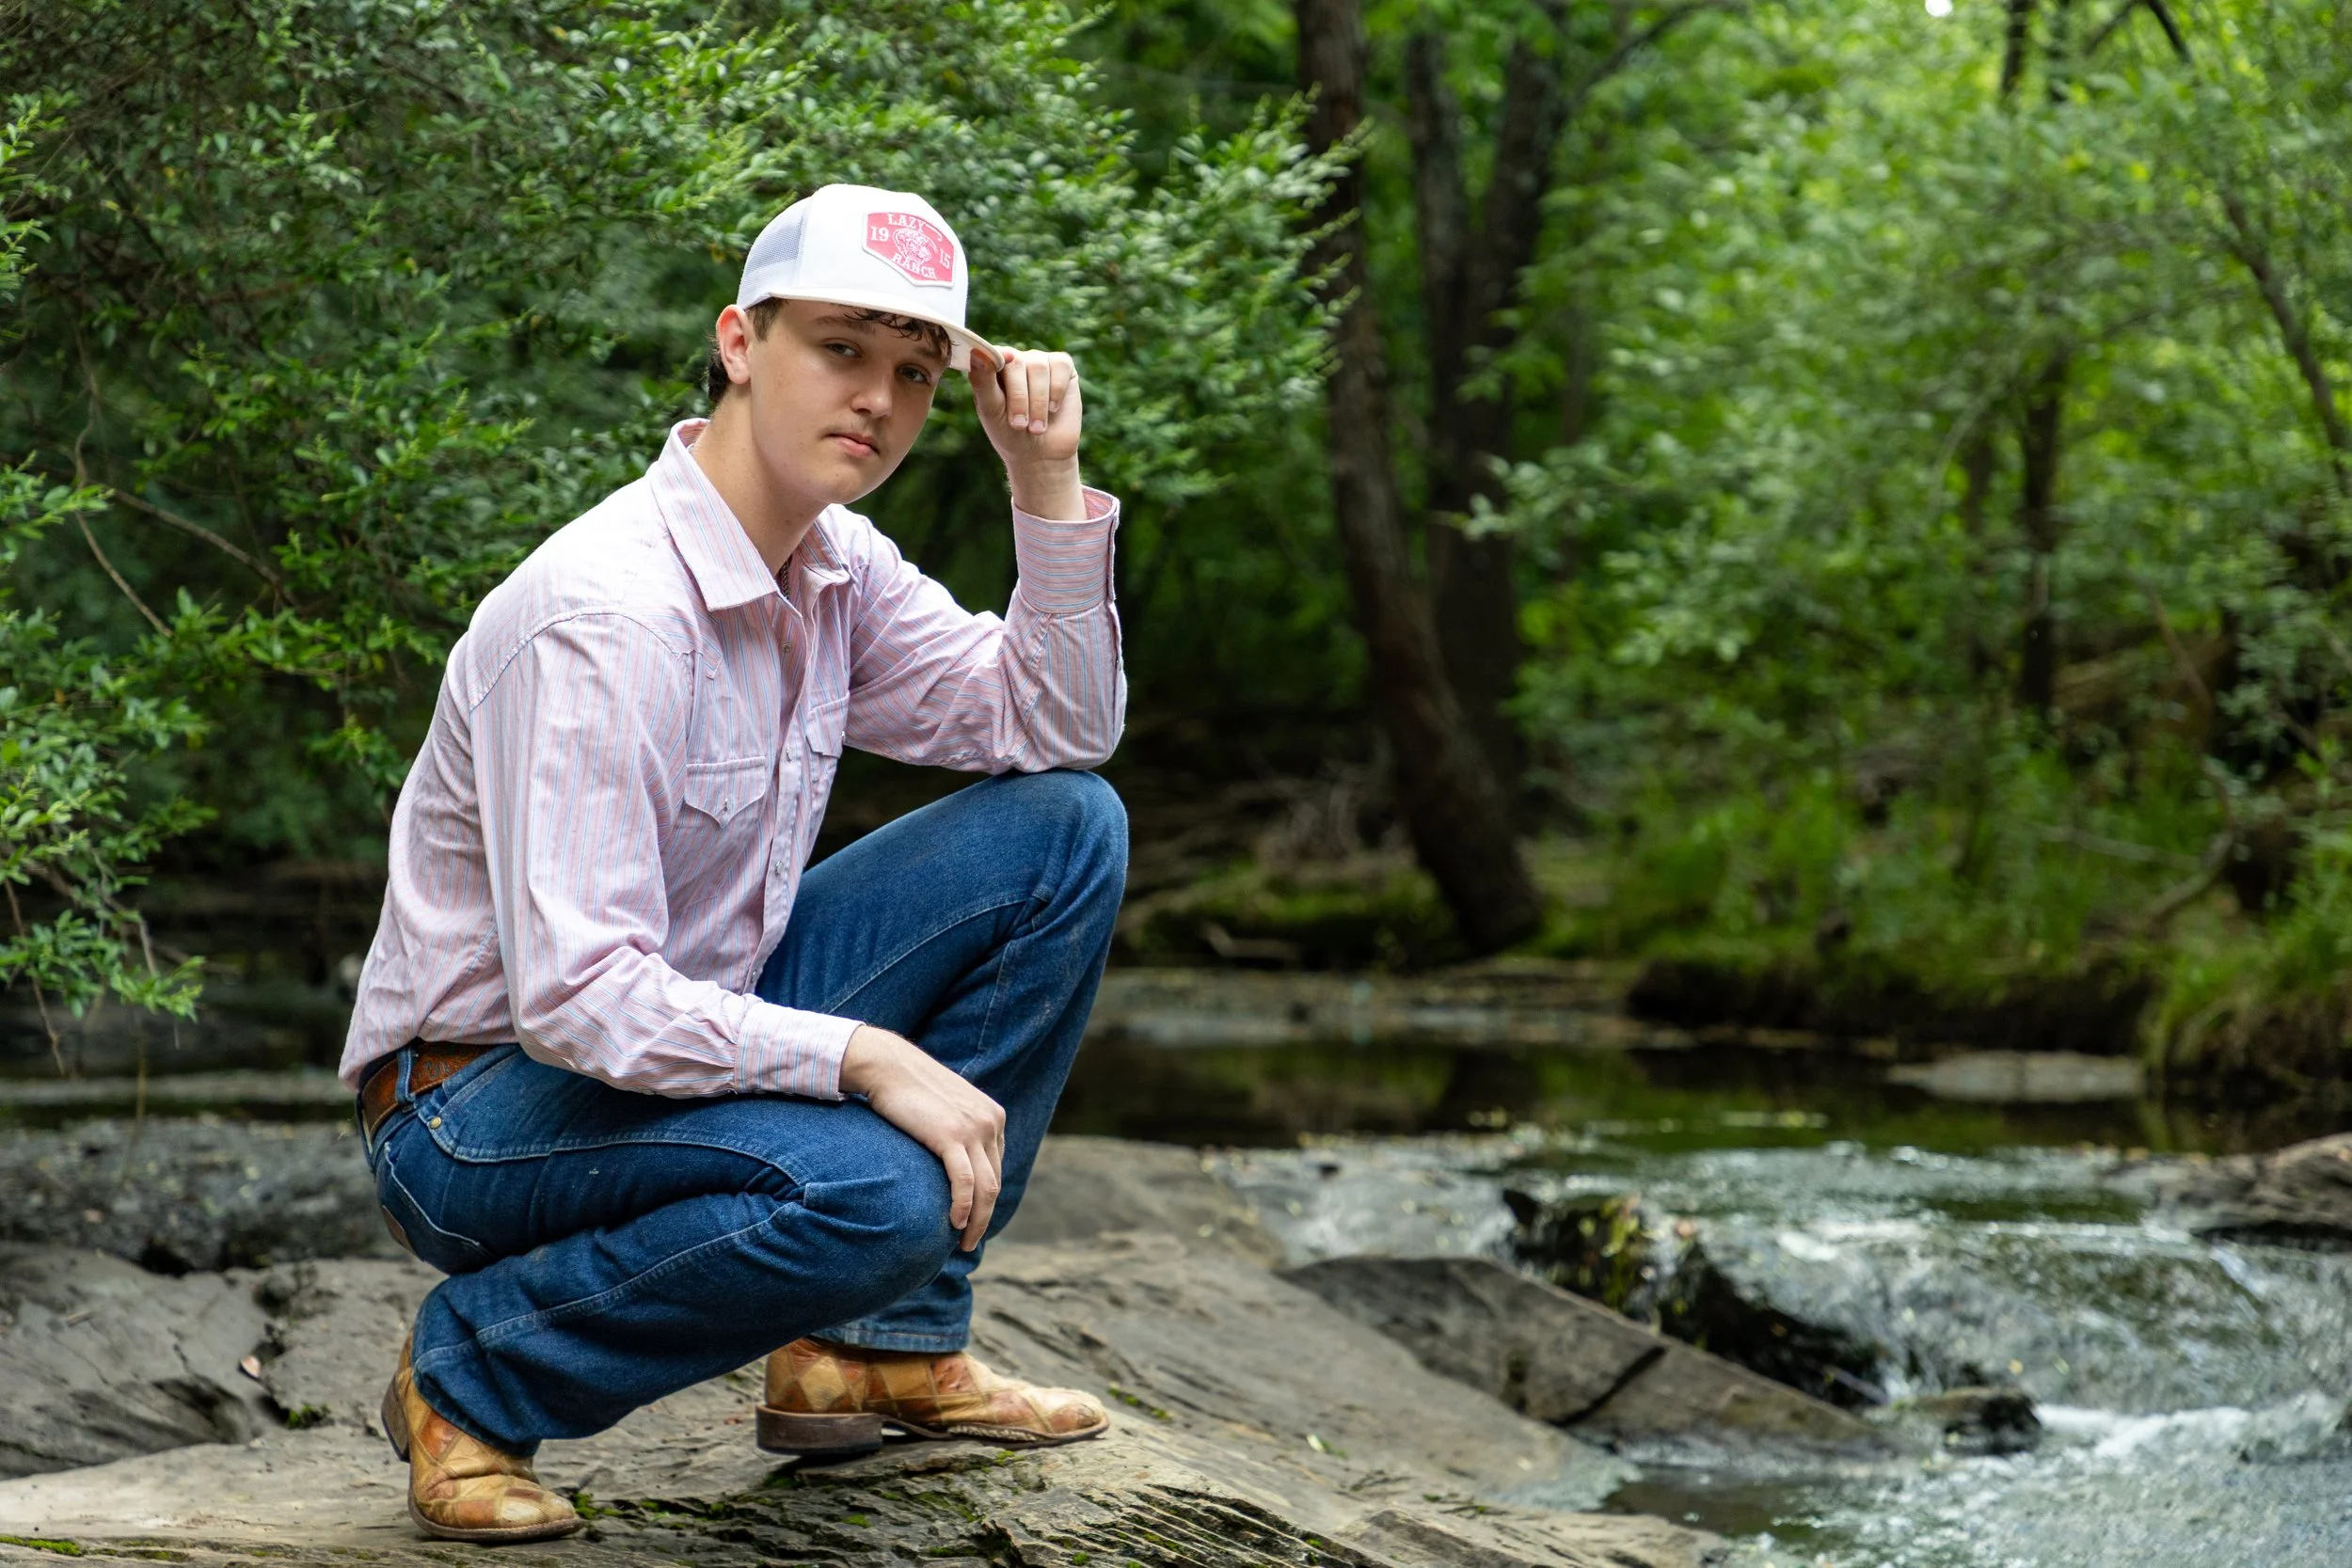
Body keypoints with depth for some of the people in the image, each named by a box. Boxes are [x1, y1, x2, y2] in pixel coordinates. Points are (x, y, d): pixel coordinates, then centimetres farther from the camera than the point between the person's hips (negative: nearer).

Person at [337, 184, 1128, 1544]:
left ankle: (883, 1346, 4)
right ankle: (472, 1369, -8)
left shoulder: (838, 568, 2)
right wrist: (868, 1056, -31)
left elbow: (1061, 730, 7)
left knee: (1068, 827, 0)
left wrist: (1049, 481, -6)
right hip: (485, 1099, -9)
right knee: (870, 1190, -36)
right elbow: (575, 992, -30)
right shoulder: (603, 614, -26)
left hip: (694, 1031, 9)